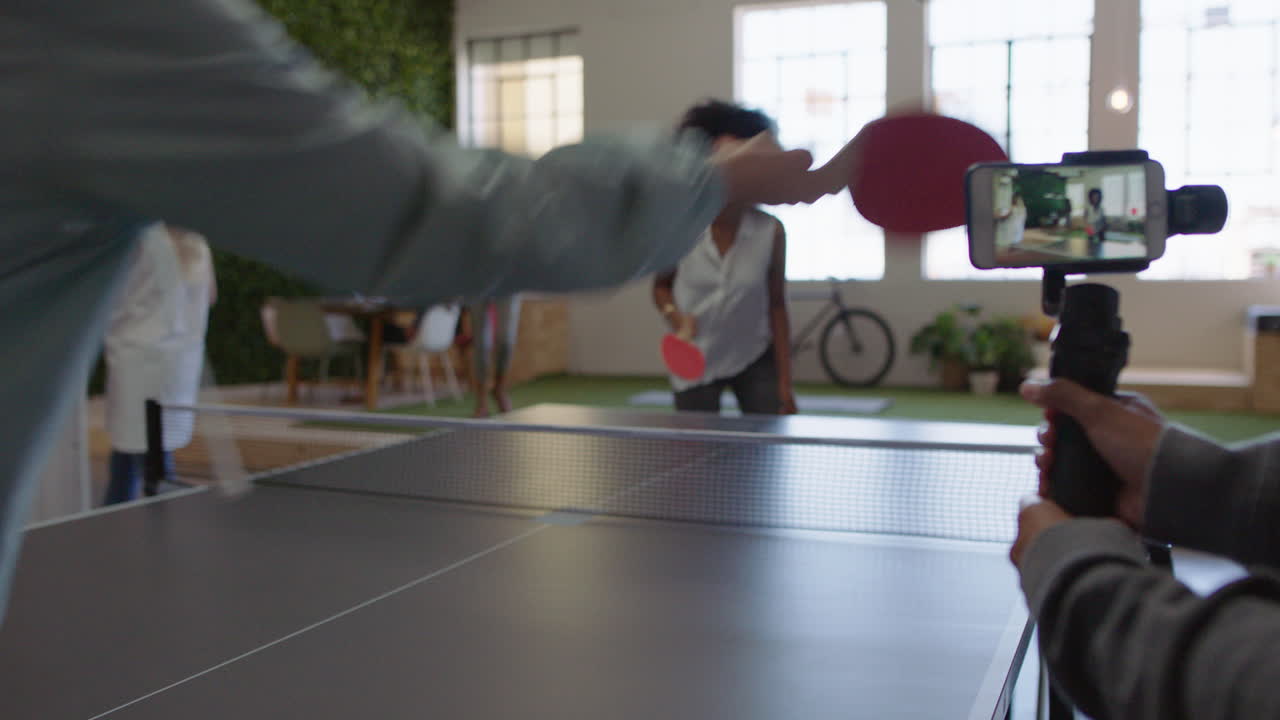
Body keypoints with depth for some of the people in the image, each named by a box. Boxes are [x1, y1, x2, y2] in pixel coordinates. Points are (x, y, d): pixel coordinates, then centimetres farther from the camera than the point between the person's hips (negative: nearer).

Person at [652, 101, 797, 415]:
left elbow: (776, 306, -3)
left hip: (755, 359, 0)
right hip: (694, 363, 0)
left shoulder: (770, 232, -11)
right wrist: (676, 316, -18)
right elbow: (661, 286, 5)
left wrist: (784, 383, -3)